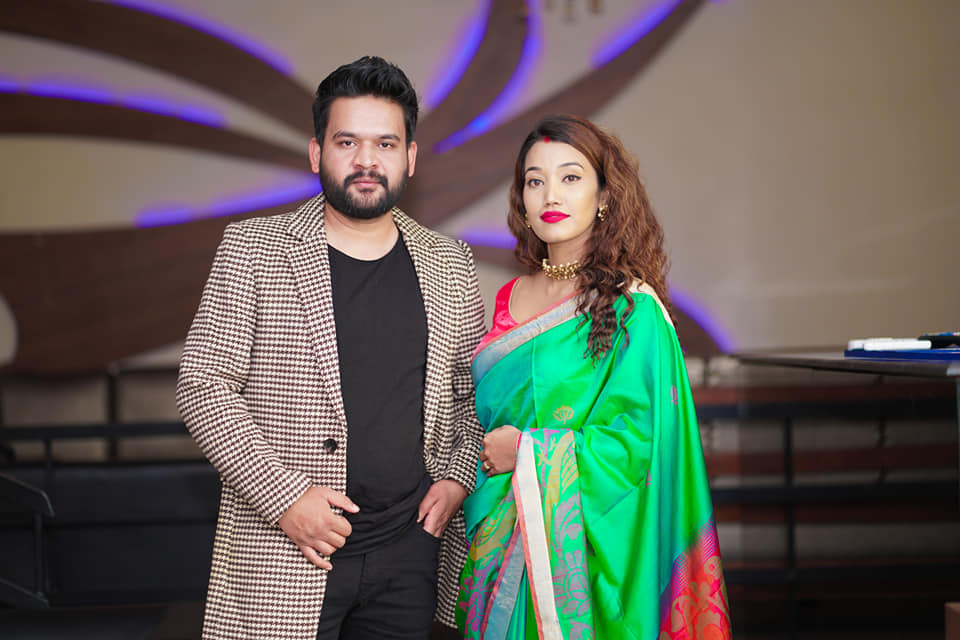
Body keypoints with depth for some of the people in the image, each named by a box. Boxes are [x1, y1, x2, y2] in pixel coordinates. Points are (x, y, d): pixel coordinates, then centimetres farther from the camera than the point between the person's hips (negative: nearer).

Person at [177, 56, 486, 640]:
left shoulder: (449, 265, 8)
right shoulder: (252, 249, -2)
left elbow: (472, 391, 17)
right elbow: (202, 384, -6)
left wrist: (457, 478, 2)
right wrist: (284, 497, -13)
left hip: (410, 552, 3)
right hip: (283, 558, -3)